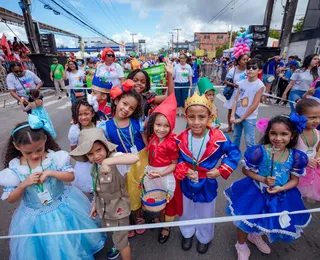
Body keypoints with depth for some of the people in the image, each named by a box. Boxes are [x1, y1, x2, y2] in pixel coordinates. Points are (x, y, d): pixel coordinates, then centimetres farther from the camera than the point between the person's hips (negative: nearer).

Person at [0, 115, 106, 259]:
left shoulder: (54, 157, -17)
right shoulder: (14, 169, -13)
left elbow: (71, 176, -16)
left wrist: (50, 173, -28)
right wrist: (24, 184, -24)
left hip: (63, 207, 0)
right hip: (36, 217, 1)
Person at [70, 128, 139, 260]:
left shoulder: (114, 158, -32)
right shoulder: (94, 166, -7)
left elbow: (135, 157, -54)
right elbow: (98, 188, 7)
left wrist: (108, 161, -61)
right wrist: (95, 204, 13)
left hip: (117, 208, -7)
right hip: (104, 207, 7)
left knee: (121, 239, 15)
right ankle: (118, 247, 64)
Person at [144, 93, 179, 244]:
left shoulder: (171, 143, -25)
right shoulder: (152, 138, -8)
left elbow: (174, 164, -18)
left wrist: (160, 173, -28)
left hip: (165, 176, -5)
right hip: (151, 174, 6)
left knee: (166, 201, 19)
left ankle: (166, 227, 45)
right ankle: (161, 219, 57)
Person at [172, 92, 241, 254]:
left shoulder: (218, 139, -24)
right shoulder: (181, 139, -18)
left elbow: (235, 153, -9)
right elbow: (176, 159, -4)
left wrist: (221, 170, -17)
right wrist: (184, 170, -20)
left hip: (207, 185, -1)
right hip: (186, 184, 2)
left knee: (205, 215, 25)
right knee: (186, 213, 26)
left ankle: (204, 238, 56)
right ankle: (187, 233, 58)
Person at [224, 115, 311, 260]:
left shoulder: (295, 156, -13)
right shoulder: (259, 152, -24)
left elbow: (295, 180, -3)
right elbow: (245, 170, -12)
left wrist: (281, 188, -20)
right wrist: (263, 180, -24)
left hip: (280, 196, 4)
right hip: (255, 192, -4)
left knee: (271, 222, 25)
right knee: (245, 219, 8)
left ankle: (255, 236, 60)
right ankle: (241, 245, 41)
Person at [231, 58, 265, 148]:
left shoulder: (260, 85, -14)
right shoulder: (242, 82, 0)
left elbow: (254, 105, -15)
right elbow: (236, 99, 0)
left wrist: (241, 118, -12)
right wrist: (232, 115, -7)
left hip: (249, 118, -5)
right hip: (237, 114, 5)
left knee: (249, 141, 1)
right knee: (236, 136, 17)